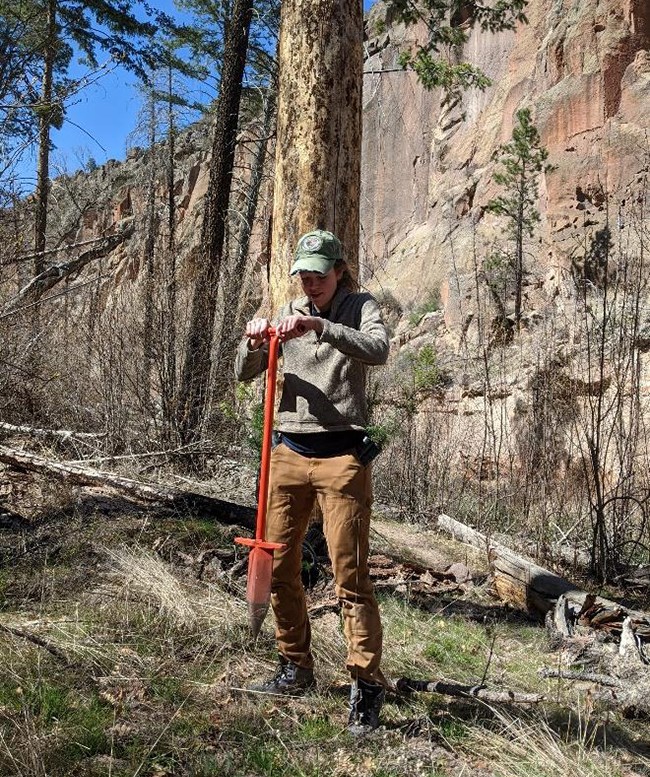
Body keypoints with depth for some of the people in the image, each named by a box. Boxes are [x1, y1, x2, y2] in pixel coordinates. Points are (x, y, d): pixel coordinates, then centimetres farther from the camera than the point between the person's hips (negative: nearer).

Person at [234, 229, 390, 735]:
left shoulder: (361, 307, 3)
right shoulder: (290, 314, 15)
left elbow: (378, 350, -19)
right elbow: (246, 374, 13)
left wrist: (319, 327, -29)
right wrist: (253, 343, -8)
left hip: (341, 455, -5)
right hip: (289, 451, 5)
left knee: (350, 574, -7)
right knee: (278, 566, 9)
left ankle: (368, 684, 3)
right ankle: (296, 668, 26)